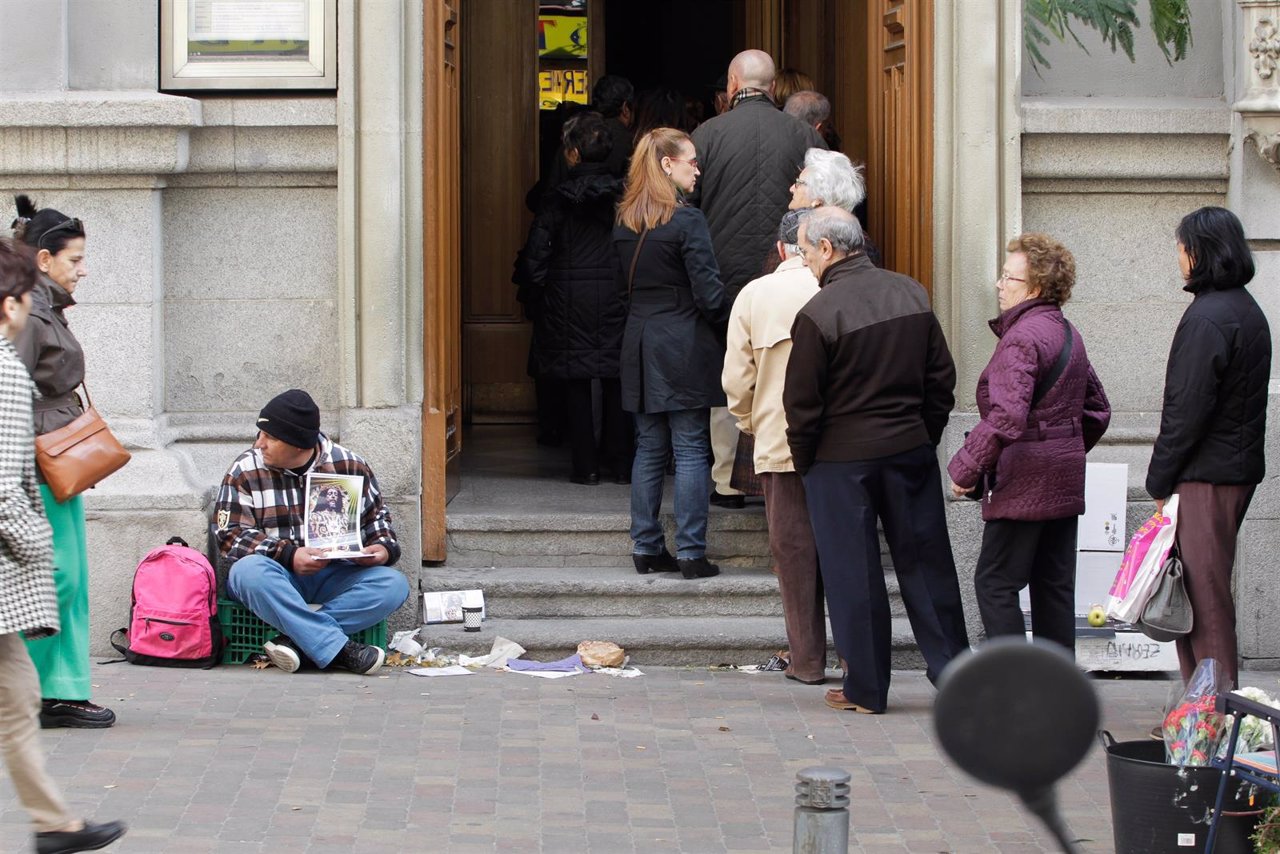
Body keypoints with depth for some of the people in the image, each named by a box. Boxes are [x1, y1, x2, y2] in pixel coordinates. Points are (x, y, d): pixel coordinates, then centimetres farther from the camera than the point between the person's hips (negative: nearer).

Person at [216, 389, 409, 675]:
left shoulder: (350, 466, 4)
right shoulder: (245, 472, -1)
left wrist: (383, 548, -8)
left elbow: (376, 518, 16)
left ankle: (296, 640, -34)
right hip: (279, 575, -2)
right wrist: (288, 555, -23)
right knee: (249, 571, -36)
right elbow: (231, 535, -8)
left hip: (335, 576, 2)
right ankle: (338, 649, -41)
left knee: (394, 584, -25)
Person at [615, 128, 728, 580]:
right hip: (684, 346, -6)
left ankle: (646, 547, 13)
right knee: (691, 450, -2)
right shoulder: (686, 220, -14)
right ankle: (691, 552, -2)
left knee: (649, 448, 12)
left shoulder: (625, 222, 7)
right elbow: (708, 293, -14)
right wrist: (732, 334, 0)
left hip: (640, 344, 7)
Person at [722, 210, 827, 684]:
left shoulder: (754, 295, -1)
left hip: (779, 444, 0)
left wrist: (753, 425, 18)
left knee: (794, 550, 6)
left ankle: (807, 659, 8)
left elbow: (736, 378, 2)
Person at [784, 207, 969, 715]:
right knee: (925, 561, 12)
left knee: (853, 572, 4)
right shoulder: (911, 295, 1)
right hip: (911, 449, 5)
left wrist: (802, 458, 2)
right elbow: (941, 376, 7)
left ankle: (866, 689, 10)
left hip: (841, 459, -5)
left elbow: (802, 401, -12)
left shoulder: (818, 313, -16)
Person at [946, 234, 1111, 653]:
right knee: (1054, 584, 12)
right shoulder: (1069, 334, 13)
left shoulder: (1022, 339, -17)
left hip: (1024, 483, -9)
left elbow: (1006, 417, -27)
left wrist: (965, 467, -20)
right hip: (1066, 482, 9)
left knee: (995, 583, -4)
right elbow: (1097, 409, 21)